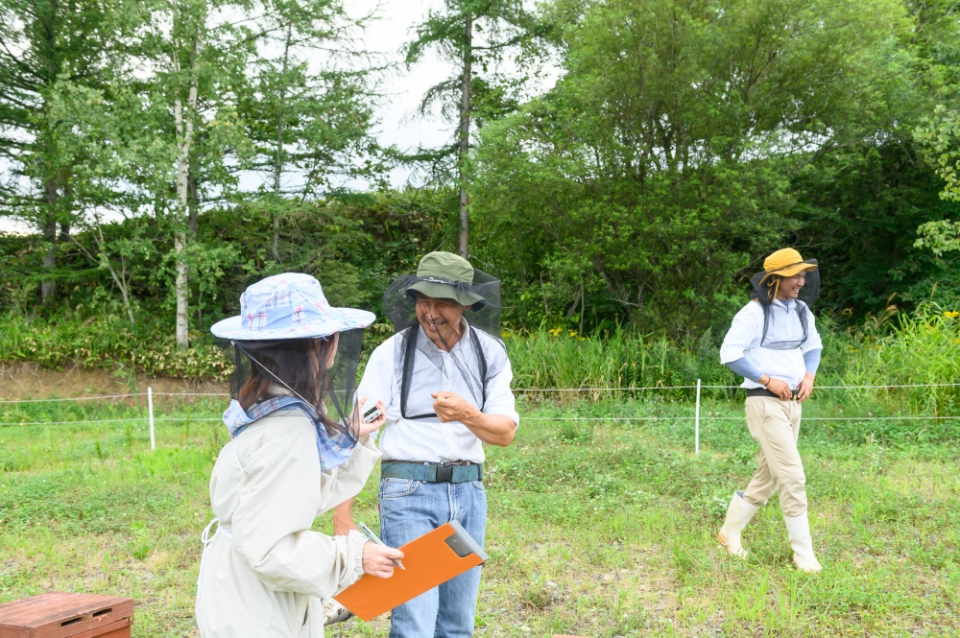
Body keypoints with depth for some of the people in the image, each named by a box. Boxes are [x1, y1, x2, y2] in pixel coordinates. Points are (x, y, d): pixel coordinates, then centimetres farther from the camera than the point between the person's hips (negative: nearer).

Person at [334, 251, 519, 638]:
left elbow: (505, 433, -5)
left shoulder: (490, 352, 2)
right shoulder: (391, 353, -6)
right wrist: (342, 519, -12)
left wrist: (467, 414, -27)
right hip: (409, 491, -3)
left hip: (468, 492, 4)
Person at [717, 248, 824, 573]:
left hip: (793, 403, 8)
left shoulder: (801, 310, 9)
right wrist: (767, 380, -17)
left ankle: (730, 533, 30)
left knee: (768, 478, 14)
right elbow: (729, 354, -15)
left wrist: (809, 375, 3)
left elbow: (813, 346, 22)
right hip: (765, 403, -8)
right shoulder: (754, 312, -13)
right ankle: (803, 554, 3)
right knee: (793, 477, -9)